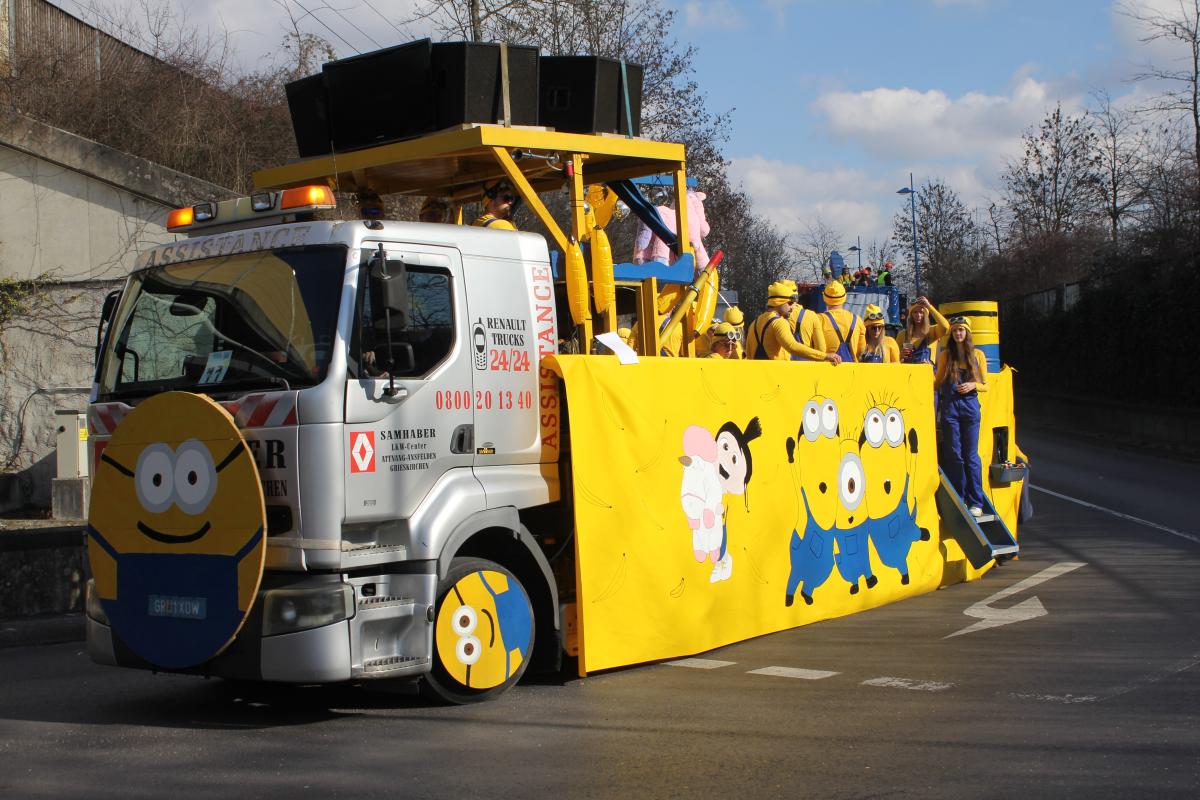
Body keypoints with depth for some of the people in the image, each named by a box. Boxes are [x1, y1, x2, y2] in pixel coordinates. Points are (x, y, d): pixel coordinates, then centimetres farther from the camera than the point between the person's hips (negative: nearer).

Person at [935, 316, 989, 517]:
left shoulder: (978, 355, 7)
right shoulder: (946, 355, 9)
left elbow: (985, 385, 10)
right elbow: (937, 383, 12)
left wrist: (973, 385, -10)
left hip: (970, 406, -1)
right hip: (949, 407, 1)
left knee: (971, 455, -2)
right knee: (953, 455, 1)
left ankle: (976, 503, 2)